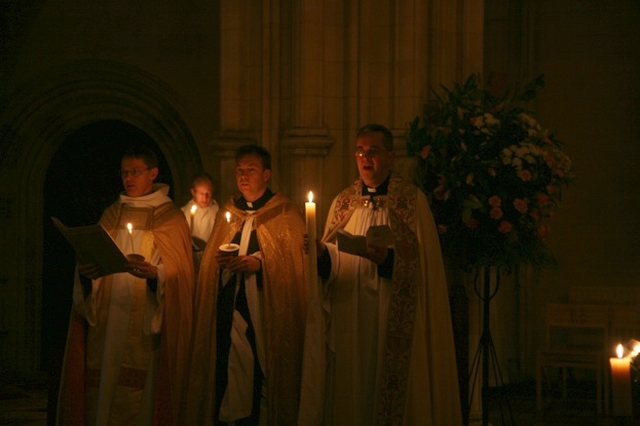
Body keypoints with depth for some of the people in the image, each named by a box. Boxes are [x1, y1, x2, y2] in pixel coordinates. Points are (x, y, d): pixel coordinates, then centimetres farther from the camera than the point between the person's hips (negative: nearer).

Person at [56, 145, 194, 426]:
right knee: (103, 388, -1)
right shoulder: (111, 215, 16)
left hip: (146, 326, -4)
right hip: (107, 322, 4)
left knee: (141, 394, -7)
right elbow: (95, 259, 11)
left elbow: (178, 273, -5)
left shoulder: (170, 217, 3)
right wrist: (85, 272, -12)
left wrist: (153, 273, -26)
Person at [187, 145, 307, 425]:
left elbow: (293, 265, -5)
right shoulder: (228, 212, 17)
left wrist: (259, 263, -17)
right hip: (227, 311, 4)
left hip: (264, 312, -4)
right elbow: (210, 258, 18)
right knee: (226, 378, -2)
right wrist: (219, 260, -4)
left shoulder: (286, 213, 2)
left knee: (260, 380, -7)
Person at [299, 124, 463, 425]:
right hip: (348, 321, 3)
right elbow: (331, 265, 10)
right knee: (349, 391, 3)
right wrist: (321, 253, -11)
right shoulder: (343, 202, 12)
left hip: (393, 322, -3)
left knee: (391, 394, -2)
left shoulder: (412, 200, 0)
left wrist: (386, 258, -23)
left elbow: (422, 263, -7)